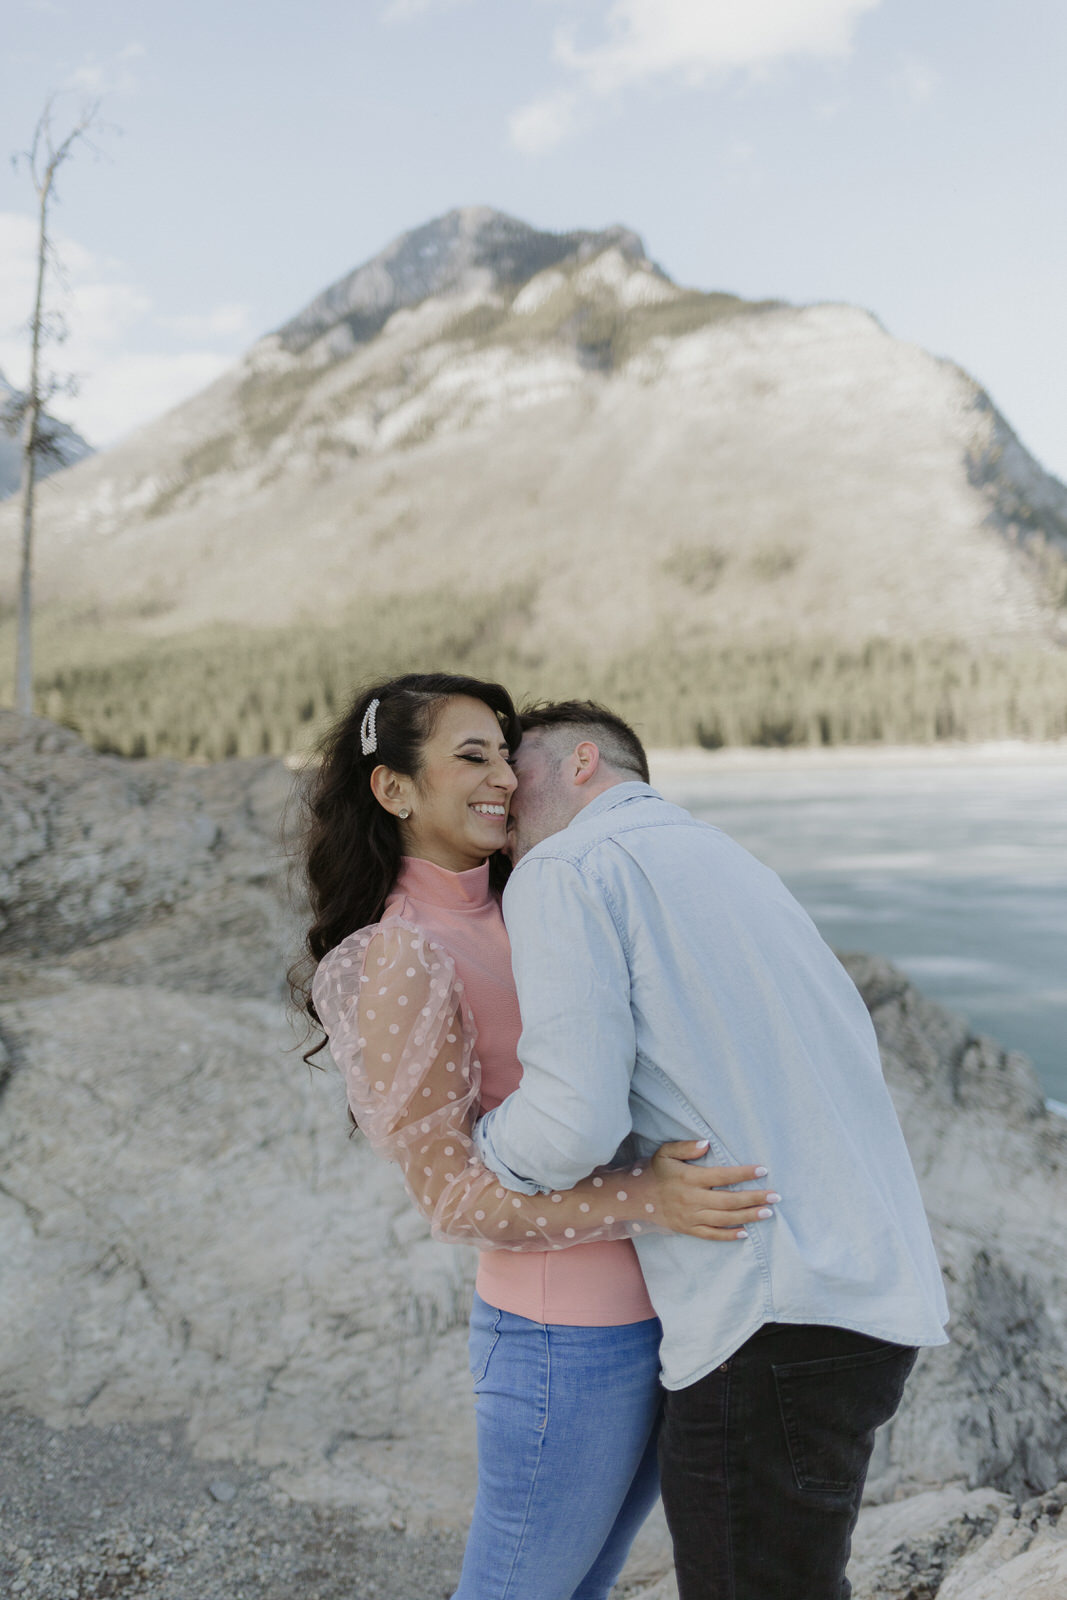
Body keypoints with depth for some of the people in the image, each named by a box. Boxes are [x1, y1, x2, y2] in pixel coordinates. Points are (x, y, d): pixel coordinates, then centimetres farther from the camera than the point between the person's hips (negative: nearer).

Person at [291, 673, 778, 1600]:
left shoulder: (515, 917, 8)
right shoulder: (399, 957, -16)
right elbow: (453, 1195, -20)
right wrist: (646, 1199, -30)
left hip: (650, 1318, 8)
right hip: (572, 1345, -8)